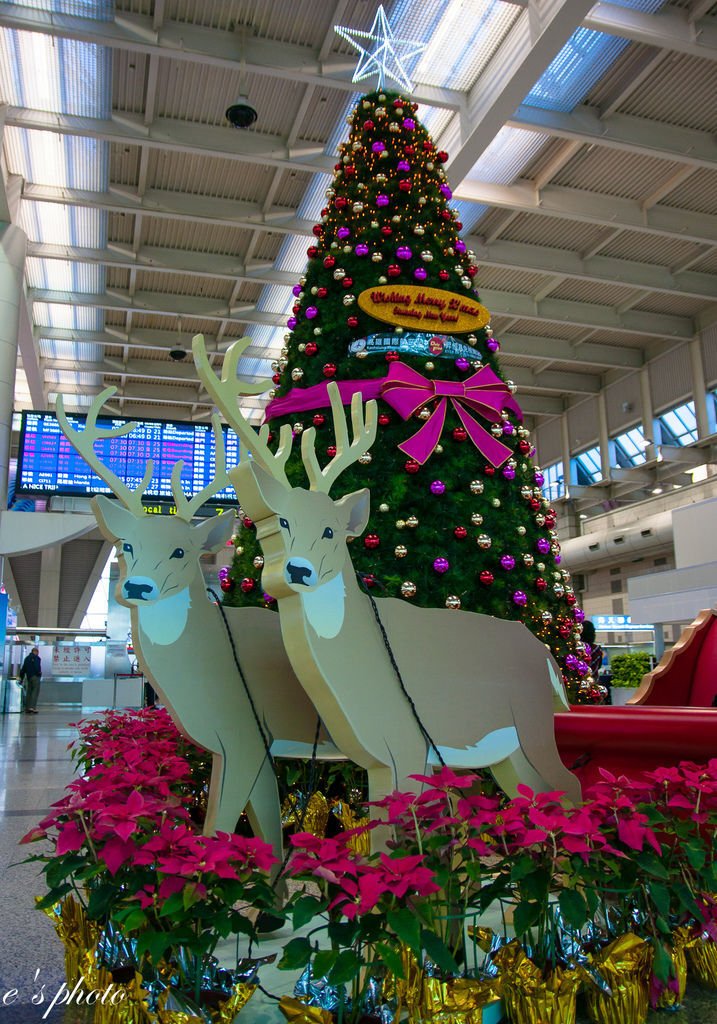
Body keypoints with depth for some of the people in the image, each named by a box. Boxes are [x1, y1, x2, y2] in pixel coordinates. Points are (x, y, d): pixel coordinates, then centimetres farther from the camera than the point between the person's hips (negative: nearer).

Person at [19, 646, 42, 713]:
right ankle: (32, 707, -19)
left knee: (29, 692, 10)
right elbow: (37, 667, -20)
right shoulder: (36, 658, -5)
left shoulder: (27, 658, 19)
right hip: (35, 677, -8)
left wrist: (21, 678, 24)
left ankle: (27, 708, 10)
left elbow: (23, 669, 20)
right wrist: (39, 673, -7)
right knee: (35, 692, -9)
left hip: (29, 677, 8)